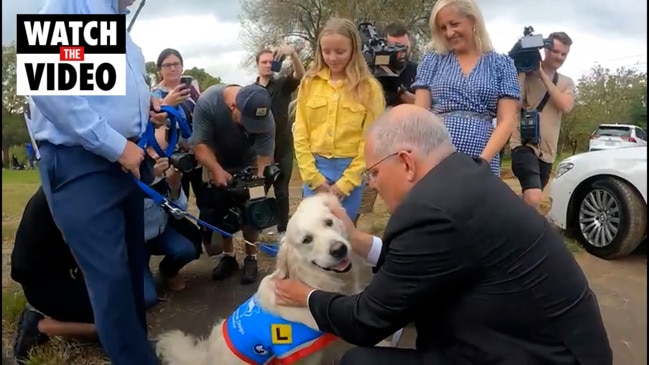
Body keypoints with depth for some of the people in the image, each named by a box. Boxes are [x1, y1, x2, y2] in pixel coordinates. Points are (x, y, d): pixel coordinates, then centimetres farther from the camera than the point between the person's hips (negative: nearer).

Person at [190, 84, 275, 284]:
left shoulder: (265, 117, -33)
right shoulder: (207, 101, -34)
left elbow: (265, 158, -30)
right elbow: (200, 143, -30)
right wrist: (217, 170, -45)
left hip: (248, 166, 0)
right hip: (215, 164, 1)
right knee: (220, 213, 4)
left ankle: (251, 258, 12)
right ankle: (228, 256, 21)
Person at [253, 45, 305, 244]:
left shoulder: (283, 84, -2)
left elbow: (300, 75, -22)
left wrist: (293, 54, -42)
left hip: (282, 147, -1)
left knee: (281, 190, 7)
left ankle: (282, 230, 17)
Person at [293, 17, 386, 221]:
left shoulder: (369, 88, -2)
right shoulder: (310, 83, 4)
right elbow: (300, 133, 3)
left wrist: (345, 182, -9)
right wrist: (313, 177, -5)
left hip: (350, 170, -1)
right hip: (316, 167, 2)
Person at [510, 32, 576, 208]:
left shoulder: (567, 83, 11)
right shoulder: (527, 72, -3)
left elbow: (566, 106, -10)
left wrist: (543, 75, -12)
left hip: (547, 150, 6)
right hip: (524, 144, -6)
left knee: (529, 198, 20)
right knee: (533, 198, -27)